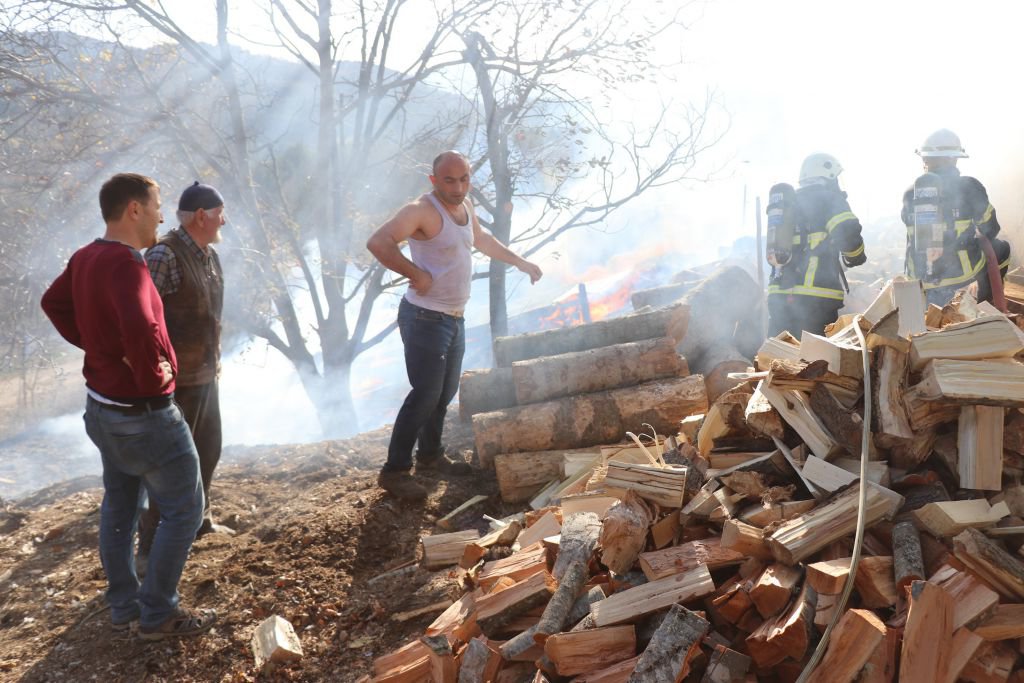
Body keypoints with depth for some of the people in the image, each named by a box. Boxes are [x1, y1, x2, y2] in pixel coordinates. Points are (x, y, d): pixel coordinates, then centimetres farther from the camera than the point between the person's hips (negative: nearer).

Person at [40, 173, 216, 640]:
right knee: (184, 509, 5)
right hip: (144, 415, -9)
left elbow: (54, 303, 20)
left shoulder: (85, 258, 2)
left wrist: (92, 345, 11)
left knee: (119, 506, 19)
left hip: (103, 406, 9)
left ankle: (123, 606, 33)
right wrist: (152, 376, -25)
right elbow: (142, 330, -44)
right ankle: (157, 614, 14)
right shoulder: (125, 263, -28)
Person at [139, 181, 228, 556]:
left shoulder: (210, 255, 9)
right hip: (174, 380, -9)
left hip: (205, 375, 9)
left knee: (208, 450, 20)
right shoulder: (164, 255, -19)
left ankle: (197, 519, 37)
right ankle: (152, 543, 12)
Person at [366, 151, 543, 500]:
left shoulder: (464, 205, 9)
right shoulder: (421, 210, -19)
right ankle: (394, 471, 2)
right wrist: (416, 273, -28)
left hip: (454, 318, 9)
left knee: (445, 394, 17)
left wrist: (520, 262, 35)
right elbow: (378, 242, -34)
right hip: (426, 318, -9)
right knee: (425, 396, -8)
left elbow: (481, 239, 31)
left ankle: (430, 456, 33)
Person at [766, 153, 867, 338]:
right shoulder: (829, 199, 3)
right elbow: (847, 233, -12)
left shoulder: (789, 201, 25)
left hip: (778, 293, 7)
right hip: (815, 296, -6)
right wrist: (855, 258, 7)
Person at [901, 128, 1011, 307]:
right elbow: (990, 229, 5)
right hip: (960, 271, -3)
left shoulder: (910, 193, 3)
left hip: (920, 277, 3)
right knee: (1001, 248, 26)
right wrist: (978, 239, 29)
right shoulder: (969, 187, -7)